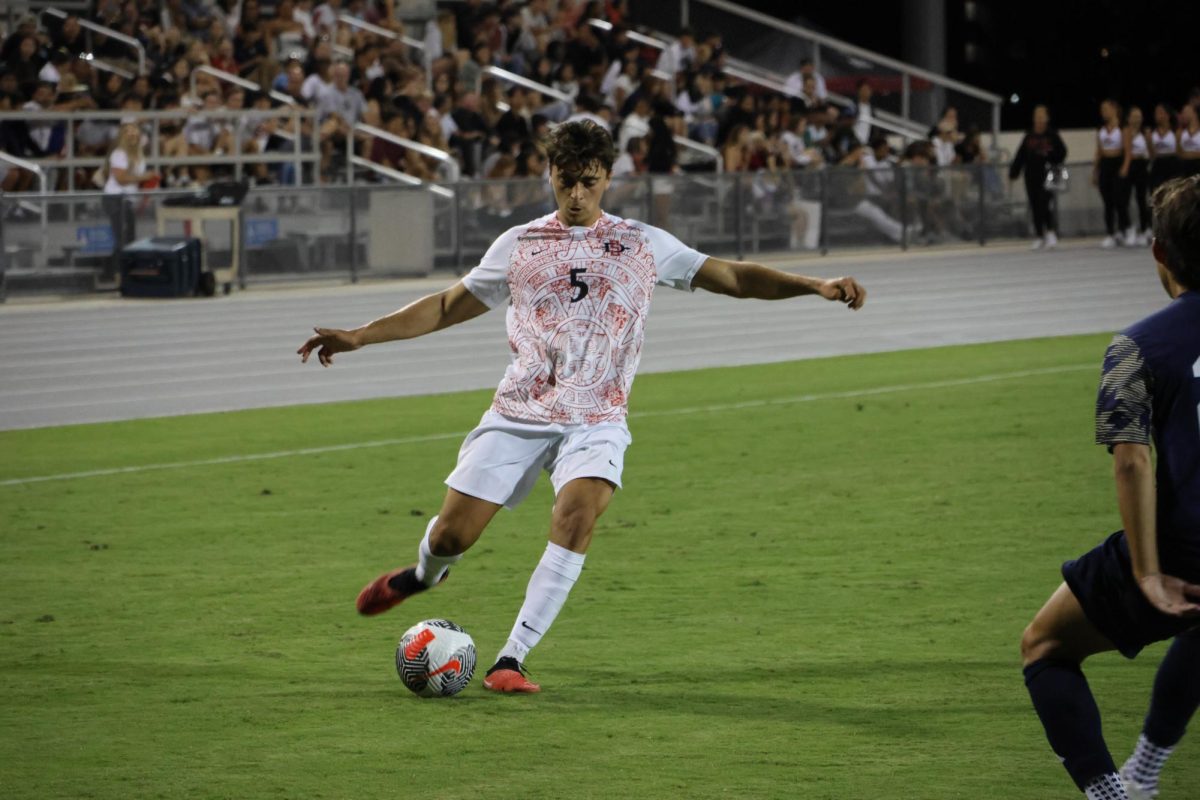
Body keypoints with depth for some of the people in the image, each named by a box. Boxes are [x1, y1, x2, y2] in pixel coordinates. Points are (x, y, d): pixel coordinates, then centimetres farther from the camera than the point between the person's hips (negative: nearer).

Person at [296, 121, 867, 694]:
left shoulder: (643, 244, 8)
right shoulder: (518, 245, 10)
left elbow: (732, 277, 8)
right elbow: (447, 307, 17)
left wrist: (817, 286, -4)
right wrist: (359, 336, 10)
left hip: (595, 420, -1)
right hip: (517, 413, 1)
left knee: (577, 514, -29)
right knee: (451, 533, -4)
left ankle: (510, 662, -26)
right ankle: (423, 574, 36)